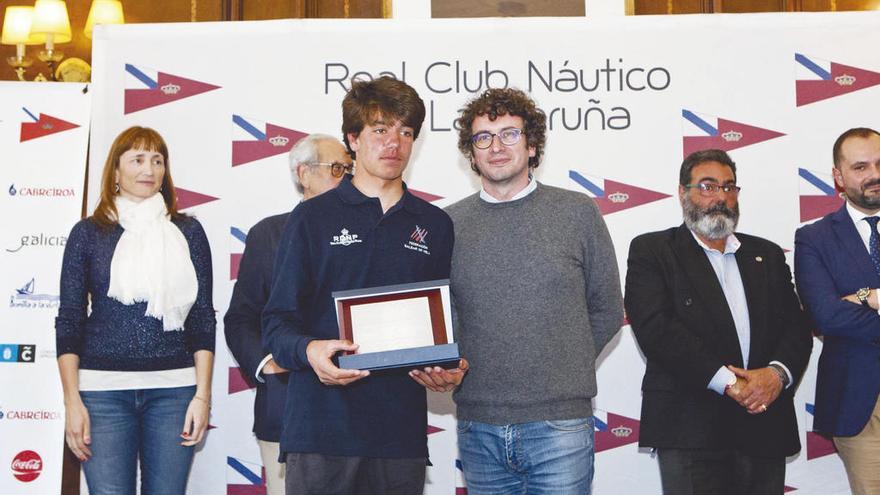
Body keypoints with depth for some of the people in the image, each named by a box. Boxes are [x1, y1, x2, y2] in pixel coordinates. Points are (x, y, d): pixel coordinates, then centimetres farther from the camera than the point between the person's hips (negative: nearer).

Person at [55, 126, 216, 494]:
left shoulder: (187, 231, 8)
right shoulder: (89, 233, 6)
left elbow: (203, 316, 7)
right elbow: (69, 320, 5)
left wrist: (203, 394, 0)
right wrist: (72, 401, -2)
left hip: (174, 388, 1)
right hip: (103, 389, -1)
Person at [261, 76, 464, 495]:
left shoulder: (435, 225, 14)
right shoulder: (313, 218, 5)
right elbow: (277, 322, 1)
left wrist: (451, 366, -5)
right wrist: (309, 350, -20)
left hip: (403, 431, 3)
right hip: (321, 426, -2)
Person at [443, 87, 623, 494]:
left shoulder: (577, 212, 1)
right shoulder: (449, 224, 6)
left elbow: (607, 312, 8)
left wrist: (563, 369, 6)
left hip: (559, 422, -2)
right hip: (478, 427, 2)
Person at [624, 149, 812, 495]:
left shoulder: (768, 255, 18)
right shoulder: (651, 250, 4)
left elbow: (796, 327, 10)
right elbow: (656, 329, -10)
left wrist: (777, 373, -11)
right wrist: (725, 382, -15)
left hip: (765, 428, 4)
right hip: (690, 427, -4)